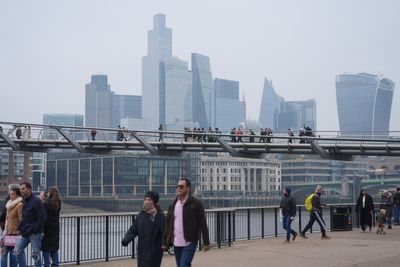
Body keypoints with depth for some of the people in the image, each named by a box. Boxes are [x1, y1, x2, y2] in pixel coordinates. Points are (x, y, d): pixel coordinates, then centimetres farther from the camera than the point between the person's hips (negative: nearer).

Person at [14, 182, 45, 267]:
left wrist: (34, 230, -17)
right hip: (25, 233, 8)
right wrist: (20, 228, 9)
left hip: (35, 233, -8)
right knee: (17, 251, 5)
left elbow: (41, 218, -15)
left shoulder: (36, 201, -12)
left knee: (35, 254, -1)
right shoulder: (22, 201, 11)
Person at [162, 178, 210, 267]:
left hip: (189, 243, -6)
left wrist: (206, 242, -9)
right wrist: (165, 242, 8)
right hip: (176, 243, 6)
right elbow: (168, 225, 12)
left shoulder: (196, 203, -4)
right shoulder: (173, 205, 11)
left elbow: (203, 223, -6)